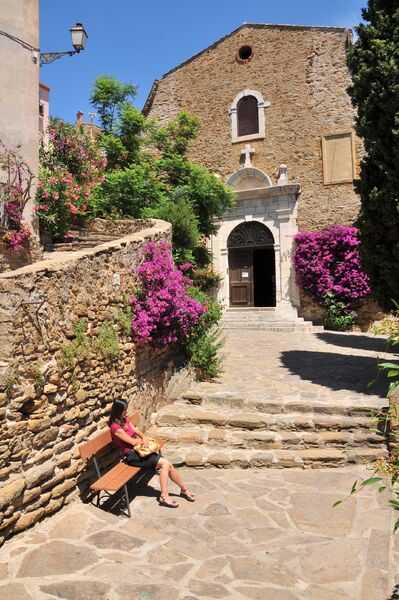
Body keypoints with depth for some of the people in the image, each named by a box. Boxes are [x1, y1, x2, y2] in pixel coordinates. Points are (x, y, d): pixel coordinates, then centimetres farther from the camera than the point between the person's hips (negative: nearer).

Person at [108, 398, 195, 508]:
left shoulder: (125, 420, 10)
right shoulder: (115, 427, -18)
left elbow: (137, 431, 13)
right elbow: (132, 442, -16)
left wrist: (144, 438, -8)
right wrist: (142, 440, 2)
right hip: (133, 456, -8)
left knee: (168, 465, -5)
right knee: (165, 463, -20)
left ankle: (184, 489, 12)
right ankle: (164, 496, -13)